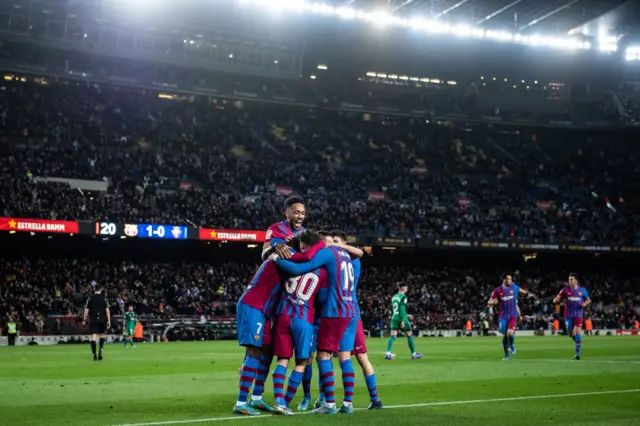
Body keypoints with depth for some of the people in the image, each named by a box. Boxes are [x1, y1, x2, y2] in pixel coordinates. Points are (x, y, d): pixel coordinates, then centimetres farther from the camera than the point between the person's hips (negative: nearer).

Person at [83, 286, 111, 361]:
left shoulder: (90, 298, 2)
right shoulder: (104, 298, 1)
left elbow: (86, 310, 1)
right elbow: (107, 310, -3)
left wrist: (84, 320, 9)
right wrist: (109, 321, 0)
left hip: (93, 319, -1)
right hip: (102, 320, 1)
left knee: (93, 337, -3)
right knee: (102, 335, 17)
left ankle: (94, 355, -8)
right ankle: (100, 350, 1)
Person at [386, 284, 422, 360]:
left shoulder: (394, 297, 15)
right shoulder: (403, 297, -9)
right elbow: (402, 309, -18)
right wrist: (403, 321, -20)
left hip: (394, 318, 6)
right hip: (402, 319, -6)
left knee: (392, 336, -2)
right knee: (409, 335, 8)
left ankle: (388, 354, -18)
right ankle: (414, 354, 16)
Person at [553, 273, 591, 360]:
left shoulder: (582, 290, 4)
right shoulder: (565, 290, 1)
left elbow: (588, 300, 16)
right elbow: (557, 299, -2)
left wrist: (585, 303, -7)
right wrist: (556, 300, -27)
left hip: (578, 315, -1)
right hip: (568, 315, 1)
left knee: (578, 332, -13)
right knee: (571, 334, 6)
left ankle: (578, 353, -9)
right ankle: (579, 343, 39)